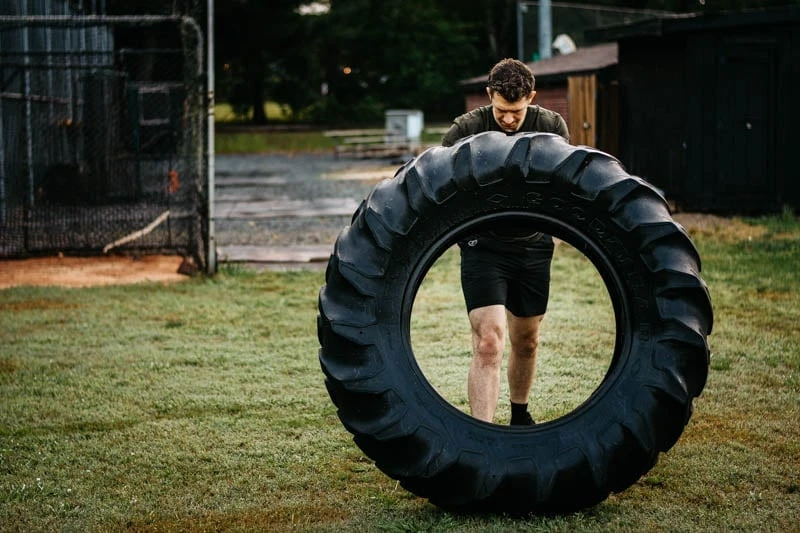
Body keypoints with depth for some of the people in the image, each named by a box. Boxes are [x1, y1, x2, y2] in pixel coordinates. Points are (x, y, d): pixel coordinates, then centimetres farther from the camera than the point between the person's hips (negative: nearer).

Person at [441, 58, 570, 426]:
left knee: (527, 342, 16)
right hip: (483, 246, -4)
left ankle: (520, 416, 40)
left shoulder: (552, 127, -4)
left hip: (533, 247, 4)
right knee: (488, 343, -17)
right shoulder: (466, 130, -13)